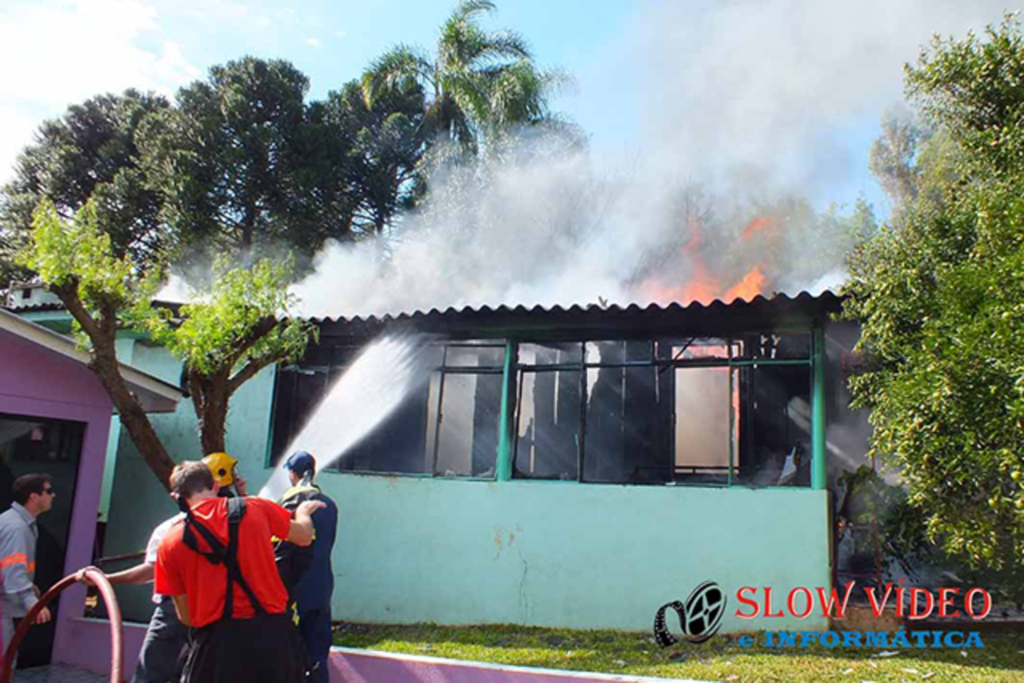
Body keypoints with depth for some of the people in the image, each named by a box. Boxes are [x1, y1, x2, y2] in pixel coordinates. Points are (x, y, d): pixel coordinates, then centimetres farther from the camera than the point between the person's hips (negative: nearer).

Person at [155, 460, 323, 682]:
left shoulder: (170, 543, 1)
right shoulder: (255, 508, 2)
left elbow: (186, 617, 6)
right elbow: (304, 537, 18)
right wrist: (303, 512, 41)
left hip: (217, 642, -1)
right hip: (273, 632, 1)